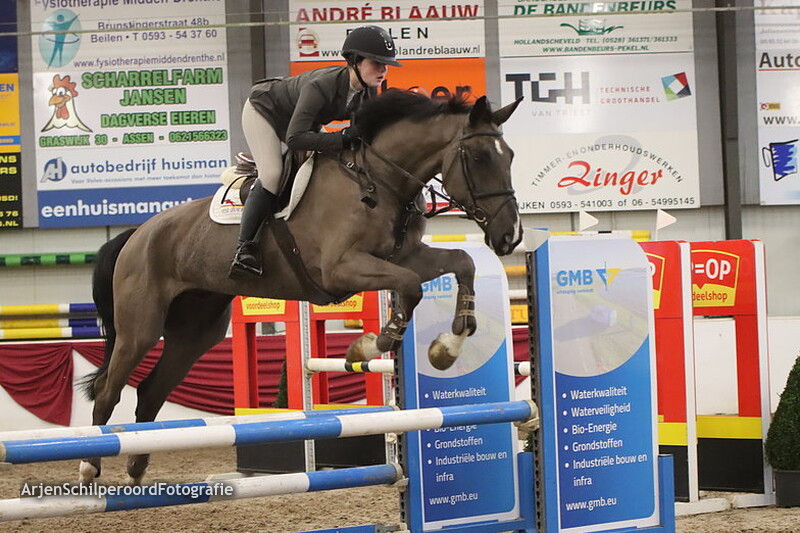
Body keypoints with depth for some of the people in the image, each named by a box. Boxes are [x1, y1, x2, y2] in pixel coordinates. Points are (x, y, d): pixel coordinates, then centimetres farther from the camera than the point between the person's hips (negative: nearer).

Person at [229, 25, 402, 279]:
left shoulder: (368, 91, -20)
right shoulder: (321, 85, -42)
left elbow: (364, 132, -3)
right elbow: (295, 137, -47)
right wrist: (344, 139, -48)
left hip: (298, 118, 9)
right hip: (263, 110, -9)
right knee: (272, 175, -23)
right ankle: (244, 250, -23)